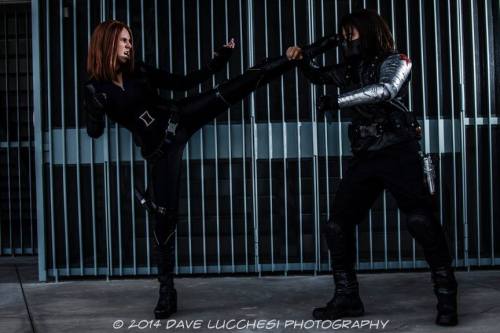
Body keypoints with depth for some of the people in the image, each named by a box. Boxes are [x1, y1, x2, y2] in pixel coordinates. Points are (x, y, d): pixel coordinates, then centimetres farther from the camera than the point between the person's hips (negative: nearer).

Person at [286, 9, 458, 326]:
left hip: (398, 153, -6)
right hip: (365, 157, 7)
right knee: (337, 225, 2)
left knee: (421, 220, -17)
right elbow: (321, 75, 28)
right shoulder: (351, 69, 14)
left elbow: (385, 90, -22)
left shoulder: (396, 62, -3)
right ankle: (347, 297, 12)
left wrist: (336, 101, -24)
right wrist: (303, 59, 6)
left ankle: (446, 296, -9)